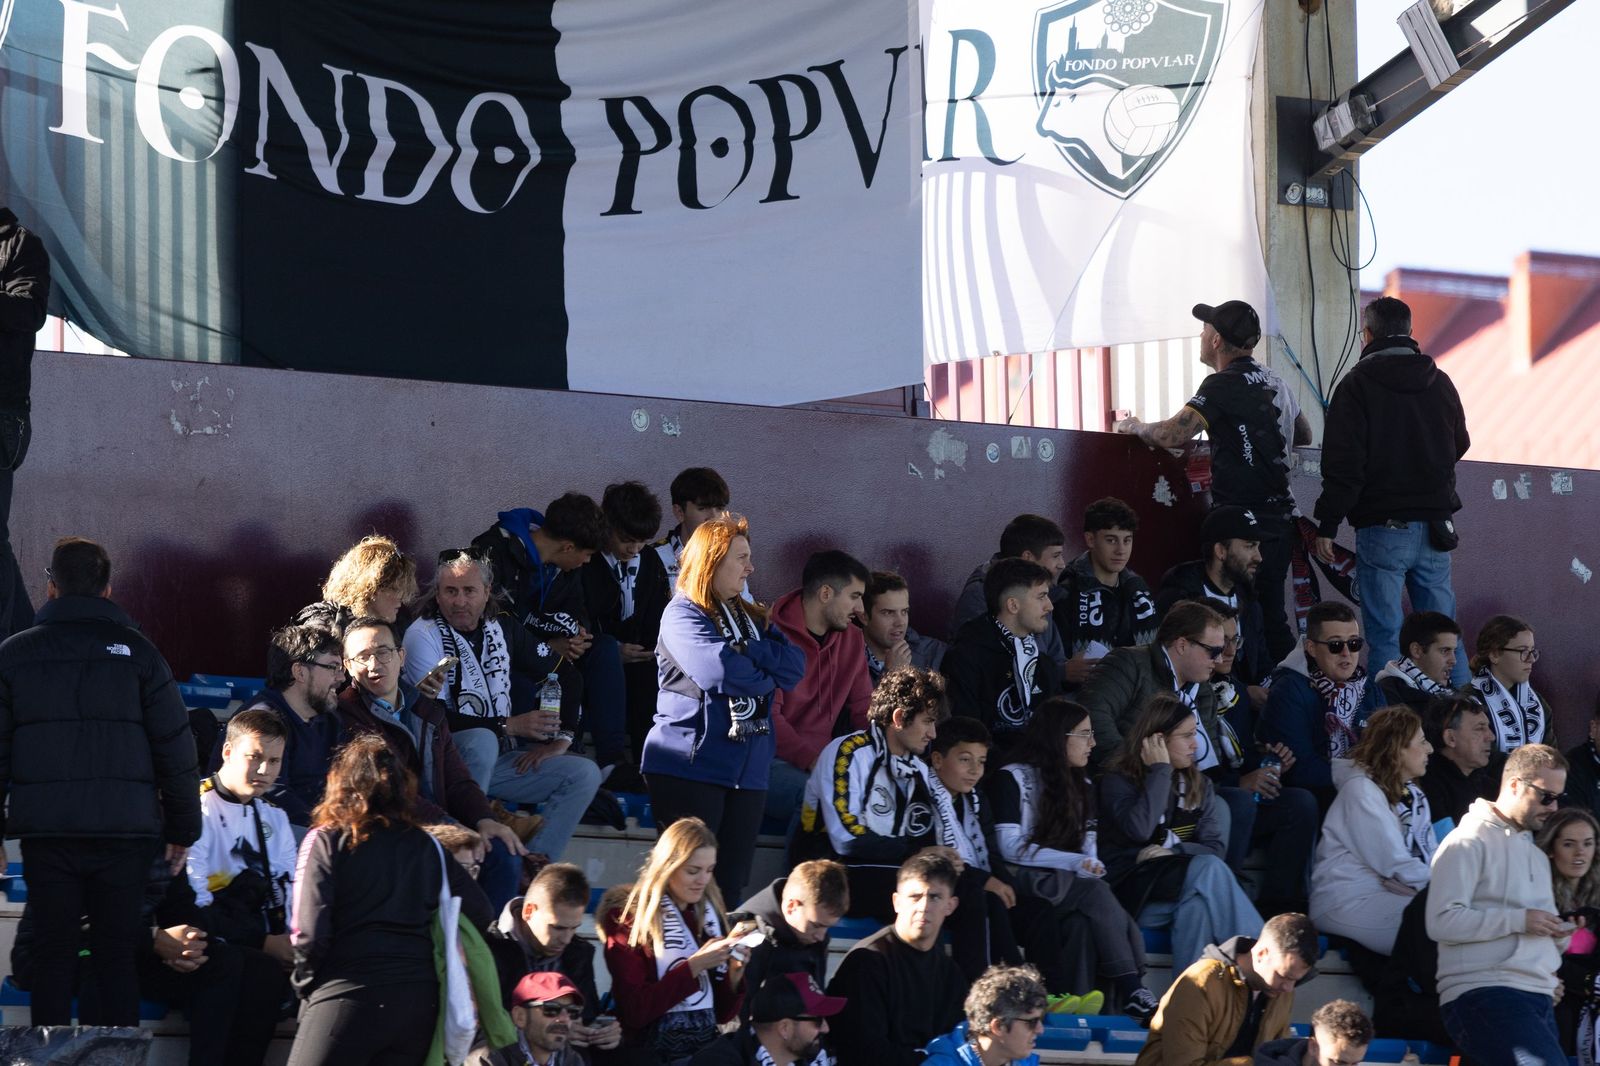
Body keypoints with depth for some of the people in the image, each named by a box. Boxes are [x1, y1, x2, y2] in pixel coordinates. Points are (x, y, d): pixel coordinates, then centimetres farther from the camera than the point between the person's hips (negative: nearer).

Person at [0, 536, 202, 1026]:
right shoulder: (136, 652, 3)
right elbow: (176, 750, 2)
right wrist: (183, 829, 10)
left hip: (46, 835, 0)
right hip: (125, 832, 0)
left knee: (52, 960, 6)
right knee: (117, 960, 5)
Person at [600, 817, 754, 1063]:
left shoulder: (709, 914, 11)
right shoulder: (628, 918, -2)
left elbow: (723, 1014, 13)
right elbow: (634, 1011, -10)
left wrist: (734, 972, -4)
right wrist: (694, 966, -14)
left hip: (707, 1048, 5)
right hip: (654, 1052, -5)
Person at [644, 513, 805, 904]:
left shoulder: (752, 618, 18)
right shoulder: (683, 615, -4)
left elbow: (795, 666, 3)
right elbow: (720, 672, -20)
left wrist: (742, 650, -11)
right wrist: (766, 676, -1)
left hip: (747, 770, 7)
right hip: (690, 766, -7)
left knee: (731, 886, 3)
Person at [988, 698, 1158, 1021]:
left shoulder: (1082, 785, 22)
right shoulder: (1013, 779, 0)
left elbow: (1089, 848, 14)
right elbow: (1011, 848, -10)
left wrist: (1090, 867, -11)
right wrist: (1074, 863, -17)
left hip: (1072, 886, 6)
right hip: (1027, 884, -6)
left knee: (1128, 931, -27)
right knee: (1094, 890, -35)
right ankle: (1134, 994, -38)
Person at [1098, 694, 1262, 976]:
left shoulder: (1198, 784, 16)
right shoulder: (1118, 781, 0)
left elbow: (1215, 847, 5)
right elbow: (1140, 829, -21)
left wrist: (1173, 850, -14)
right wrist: (1160, 771, -12)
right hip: (1131, 893, -5)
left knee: (1197, 905, -34)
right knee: (1207, 869, -31)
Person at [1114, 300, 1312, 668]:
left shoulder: (1224, 385, -12)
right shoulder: (1274, 381, 15)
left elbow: (1171, 436, -19)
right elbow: (1303, 435, 31)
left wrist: (1134, 427, 0)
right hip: (1279, 517, 8)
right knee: (1270, 616, 12)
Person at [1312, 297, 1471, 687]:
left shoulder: (1358, 384, -6)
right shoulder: (1440, 383, 10)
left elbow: (1343, 464, -11)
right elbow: (1459, 445, 23)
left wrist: (1328, 524, -6)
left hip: (1383, 527, -5)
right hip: (1436, 522, 5)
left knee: (1385, 635, -3)